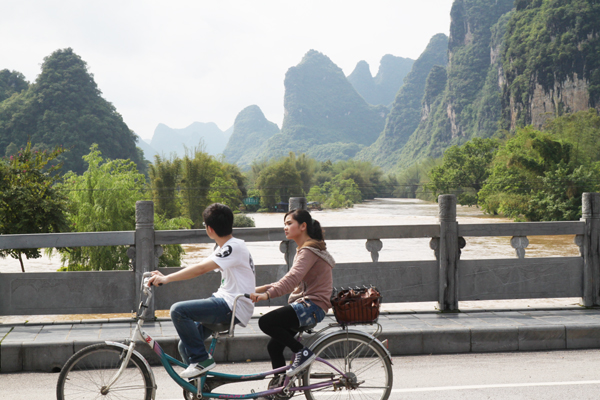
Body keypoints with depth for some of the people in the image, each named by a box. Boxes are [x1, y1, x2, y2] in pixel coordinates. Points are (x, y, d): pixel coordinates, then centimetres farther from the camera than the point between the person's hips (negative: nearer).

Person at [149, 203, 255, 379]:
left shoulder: (235, 247, -15)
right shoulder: (223, 249, 17)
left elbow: (201, 269, -24)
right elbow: (200, 269, 13)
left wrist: (167, 278, -24)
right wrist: (164, 277, 4)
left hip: (234, 308, -10)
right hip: (224, 302, 10)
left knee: (178, 310, -21)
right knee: (185, 346, 7)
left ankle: (202, 359, -12)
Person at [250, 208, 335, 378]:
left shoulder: (309, 250, -12)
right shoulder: (304, 249, 21)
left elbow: (293, 278, -28)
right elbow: (293, 282, 20)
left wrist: (268, 294, -39)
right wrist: (264, 288, 11)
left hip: (312, 306, -10)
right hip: (305, 305, 10)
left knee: (265, 322, -23)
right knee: (274, 347, 8)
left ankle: (303, 352, -12)